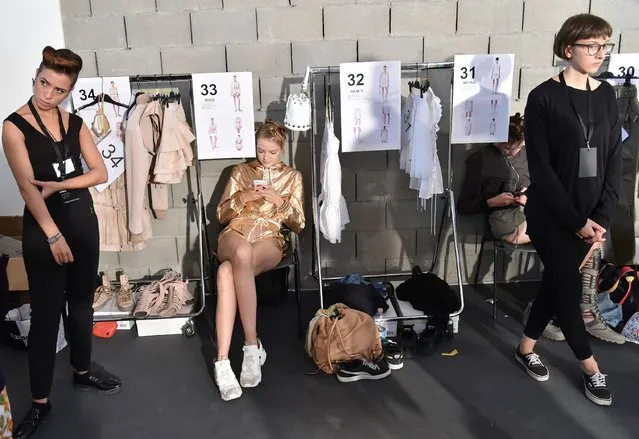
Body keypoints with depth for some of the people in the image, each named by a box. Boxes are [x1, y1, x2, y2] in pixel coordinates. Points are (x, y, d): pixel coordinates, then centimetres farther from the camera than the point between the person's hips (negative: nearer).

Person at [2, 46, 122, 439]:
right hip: (43, 223, -4)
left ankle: (83, 371, 33)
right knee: (46, 311, -1)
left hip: (83, 218, 5)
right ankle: (40, 401, 12)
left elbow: (100, 172, 2)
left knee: (82, 300, 14)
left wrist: (59, 185, -11)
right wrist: (53, 234, -20)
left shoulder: (74, 123, 6)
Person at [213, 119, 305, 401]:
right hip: (235, 235, 1)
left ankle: (223, 360, -35)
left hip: (269, 241, -1)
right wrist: (242, 198, -4)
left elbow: (298, 225, 10)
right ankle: (252, 344, -38)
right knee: (242, 252, -41)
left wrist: (279, 200, -6)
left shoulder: (293, 177, 16)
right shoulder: (241, 171, 19)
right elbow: (221, 216, 15)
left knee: (227, 273, -37)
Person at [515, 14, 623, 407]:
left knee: (557, 282, 13)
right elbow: (540, 168, -14)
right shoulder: (544, 98, -10)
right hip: (551, 215, -5)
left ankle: (527, 348, 33)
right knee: (568, 287, 2)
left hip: (591, 216, 5)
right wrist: (577, 220, -14)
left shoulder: (607, 96, 6)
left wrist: (601, 218, -7)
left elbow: (614, 162, 3)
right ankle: (591, 368, 24)